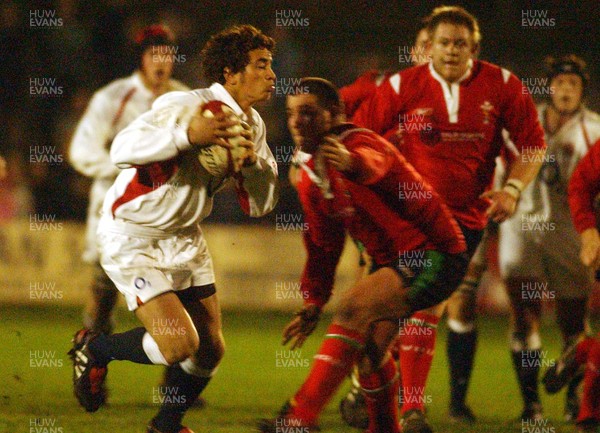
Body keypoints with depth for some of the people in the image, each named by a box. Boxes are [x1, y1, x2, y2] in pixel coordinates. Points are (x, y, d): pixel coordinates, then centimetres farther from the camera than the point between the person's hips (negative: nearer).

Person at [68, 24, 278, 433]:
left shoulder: (252, 125, 2)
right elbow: (122, 149, -34)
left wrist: (254, 161, -17)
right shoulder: (185, 106, -23)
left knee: (210, 350, 6)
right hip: (132, 236, -8)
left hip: (184, 238, 8)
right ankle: (93, 349, 8)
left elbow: (261, 204, 3)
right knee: (180, 344, -19)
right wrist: (188, 134, -44)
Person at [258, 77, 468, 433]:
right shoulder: (311, 179, 9)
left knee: (353, 308, -24)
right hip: (395, 261, 10)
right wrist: (313, 304, 12)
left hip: (435, 255, -10)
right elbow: (323, 246, 19)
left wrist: (351, 163, -69)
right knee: (369, 345, 12)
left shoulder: (360, 143, -18)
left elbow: (372, 164, -45)